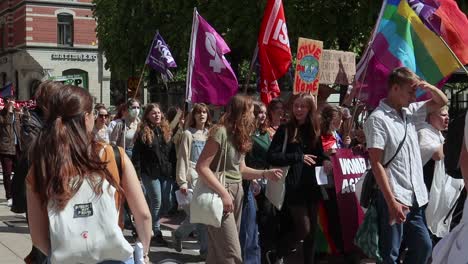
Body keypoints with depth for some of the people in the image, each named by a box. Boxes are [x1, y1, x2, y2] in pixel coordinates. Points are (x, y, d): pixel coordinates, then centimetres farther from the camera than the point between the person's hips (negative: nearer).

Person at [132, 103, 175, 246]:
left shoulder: (166, 131, 12)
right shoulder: (143, 133, -4)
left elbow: (172, 153, 15)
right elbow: (136, 155, -7)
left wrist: (174, 170, 10)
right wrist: (137, 173, -13)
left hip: (166, 173, 5)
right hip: (150, 173, -5)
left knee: (165, 203, 5)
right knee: (157, 201, -4)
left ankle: (150, 223, 27)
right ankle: (157, 232, 7)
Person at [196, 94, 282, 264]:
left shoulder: (240, 136, 11)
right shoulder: (221, 132, -16)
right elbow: (201, 167, -19)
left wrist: (265, 174, 1)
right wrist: (224, 193, -21)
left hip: (237, 192, 9)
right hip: (221, 193, -9)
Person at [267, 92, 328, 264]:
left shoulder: (314, 130, 12)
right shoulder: (285, 130, -3)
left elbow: (319, 156, 17)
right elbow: (272, 157, -11)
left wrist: (325, 161, -6)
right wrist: (299, 157, -15)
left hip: (312, 187, 5)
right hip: (294, 187, -5)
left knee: (312, 230, 9)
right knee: (303, 229, -8)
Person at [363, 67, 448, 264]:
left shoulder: (410, 112, 11)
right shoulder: (378, 119, -12)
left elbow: (442, 101, 24)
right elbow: (376, 163, -16)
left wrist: (427, 86, 1)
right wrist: (392, 202, -21)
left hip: (416, 197, 8)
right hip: (395, 198, -8)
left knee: (423, 246, 14)